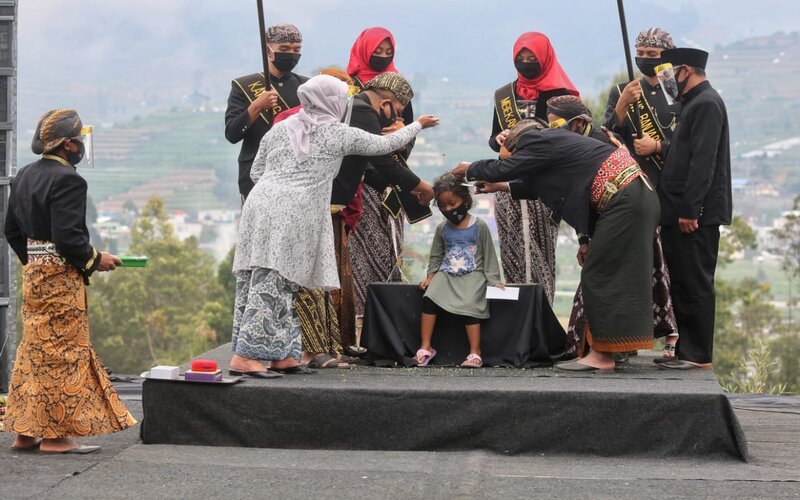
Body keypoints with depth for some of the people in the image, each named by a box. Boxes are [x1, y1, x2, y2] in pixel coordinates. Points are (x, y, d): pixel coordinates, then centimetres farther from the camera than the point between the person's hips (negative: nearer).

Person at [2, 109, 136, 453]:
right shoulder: (67, 180, -17)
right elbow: (67, 237, -23)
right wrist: (95, 260, -9)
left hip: (33, 273, 9)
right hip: (61, 278, -9)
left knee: (33, 350, 14)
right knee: (62, 351, -2)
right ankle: (55, 434, 2)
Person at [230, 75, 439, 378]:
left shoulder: (280, 128, 18)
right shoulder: (339, 134, 5)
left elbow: (256, 172, 20)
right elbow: (386, 144, 16)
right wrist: (418, 125, 32)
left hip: (259, 205, 6)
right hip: (291, 215, -6)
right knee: (271, 286, -8)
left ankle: (282, 355, 12)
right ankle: (245, 357, -13)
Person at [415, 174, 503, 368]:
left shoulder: (479, 226, 0)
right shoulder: (442, 228, 11)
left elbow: (488, 255, 1)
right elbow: (436, 256, 17)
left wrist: (493, 279, -4)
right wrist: (431, 275, 4)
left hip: (472, 274, -3)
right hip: (446, 274, 4)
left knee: (469, 305, -27)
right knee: (430, 297, -22)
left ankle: (475, 353, -21)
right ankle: (425, 347, -16)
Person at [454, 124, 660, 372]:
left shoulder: (541, 143, -9)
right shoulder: (554, 138, 20)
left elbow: (504, 168, -6)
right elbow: (540, 183, 31)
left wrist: (470, 170, 11)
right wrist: (506, 187, 39)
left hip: (623, 201, -10)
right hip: (637, 197, 10)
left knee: (598, 274, -5)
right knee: (612, 273, 11)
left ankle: (602, 354, -3)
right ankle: (602, 351, 13)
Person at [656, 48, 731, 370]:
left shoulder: (706, 104, -12)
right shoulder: (695, 103, 19)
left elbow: (703, 162, -20)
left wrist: (689, 210, -23)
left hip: (695, 214, -10)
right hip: (683, 212, 10)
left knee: (695, 284, -6)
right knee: (683, 284, 12)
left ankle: (698, 355, -1)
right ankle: (686, 350, 18)